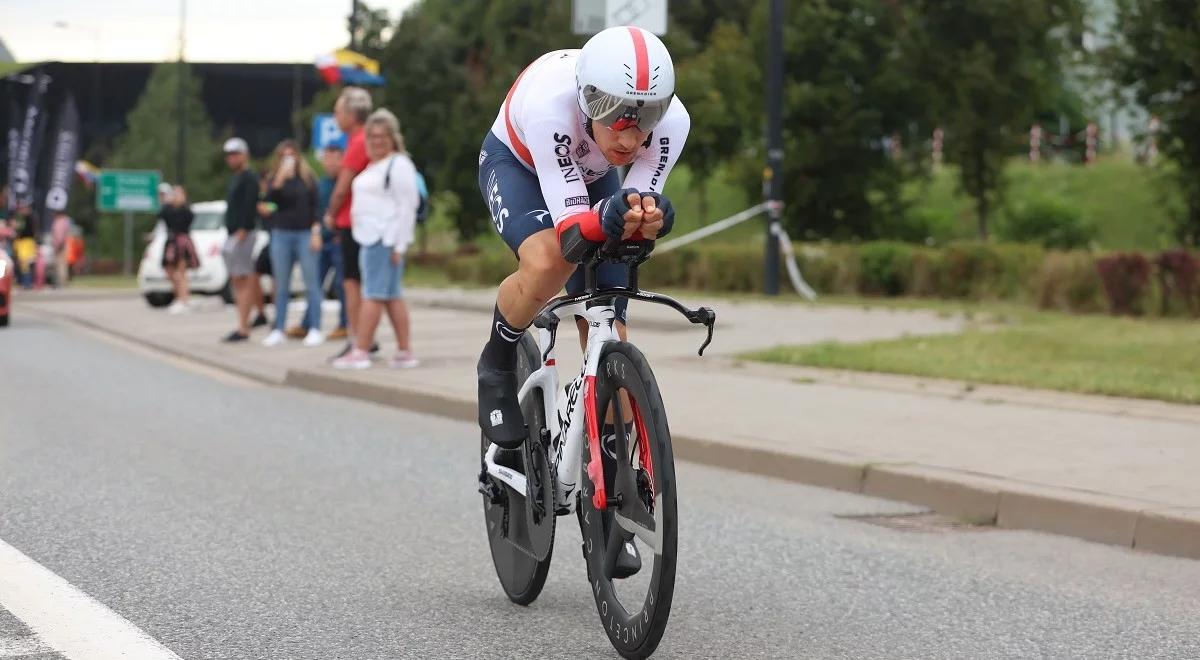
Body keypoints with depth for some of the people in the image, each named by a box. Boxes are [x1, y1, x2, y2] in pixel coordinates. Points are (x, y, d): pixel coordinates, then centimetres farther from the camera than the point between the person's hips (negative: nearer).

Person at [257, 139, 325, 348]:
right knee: (281, 286, 6)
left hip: (304, 234, -2)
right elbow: (269, 200, -8)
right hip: (281, 234, 2)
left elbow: (315, 206, 2)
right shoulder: (273, 179, 9)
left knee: (311, 283, -4)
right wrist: (280, 178, -16)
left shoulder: (307, 178, 4)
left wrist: (316, 233, -6)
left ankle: (315, 330, -3)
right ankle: (279, 330, 10)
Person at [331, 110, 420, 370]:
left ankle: (360, 351, -11)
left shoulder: (399, 165, -8)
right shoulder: (374, 166, 21)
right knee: (392, 295, 9)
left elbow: (407, 206, -14)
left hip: (386, 239, -10)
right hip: (370, 238, 10)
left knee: (374, 294, -10)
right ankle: (405, 351, 10)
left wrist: (399, 245, -19)